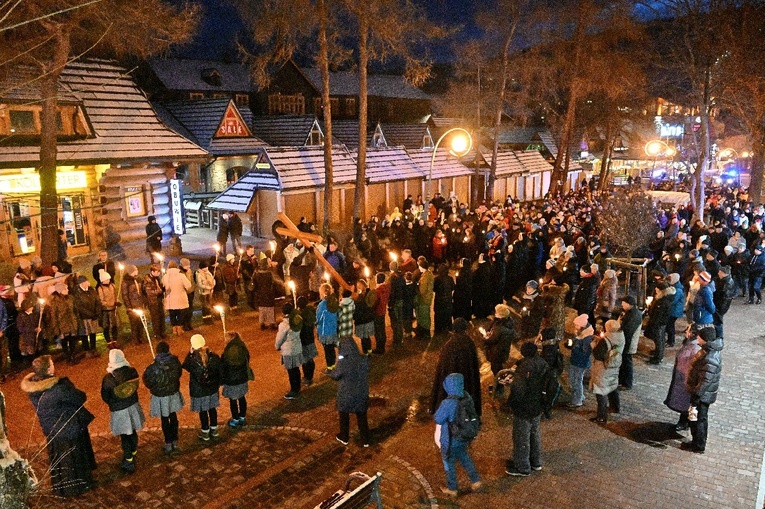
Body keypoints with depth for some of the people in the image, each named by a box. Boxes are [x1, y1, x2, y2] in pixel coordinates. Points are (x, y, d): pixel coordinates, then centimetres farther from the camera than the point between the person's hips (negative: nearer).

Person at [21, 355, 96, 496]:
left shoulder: (33, 388, -12)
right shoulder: (58, 388, -33)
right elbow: (80, 398, -22)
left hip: (51, 431, 7)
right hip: (69, 429, -7)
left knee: (59, 459, 26)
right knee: (74, 458, 15)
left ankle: (61, 488, 44)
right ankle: (79, 484, 33)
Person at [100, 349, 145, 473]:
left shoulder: (108, 378, -26)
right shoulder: (132, 371, -17)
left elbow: (105, 397, -10)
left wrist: (113, 404, 8)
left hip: (119, 411, -4)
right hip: (133, 406, 4)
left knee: (124, 437, 12)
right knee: (133, 432, 24)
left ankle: (129, 462, 22)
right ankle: (133, 452, 46)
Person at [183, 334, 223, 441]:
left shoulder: (192, 360, -24)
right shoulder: (214, 357, -15)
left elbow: (185, 367, -1)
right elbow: (220, 371, -4)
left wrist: (190, 353, -4)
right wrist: (217, 384, 12)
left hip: (198, 391, -3)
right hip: (212, 388, 3)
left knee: (202, 411, 13)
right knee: (212, 408, 20)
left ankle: (205, 433, 28)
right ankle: (214, 430, 36)